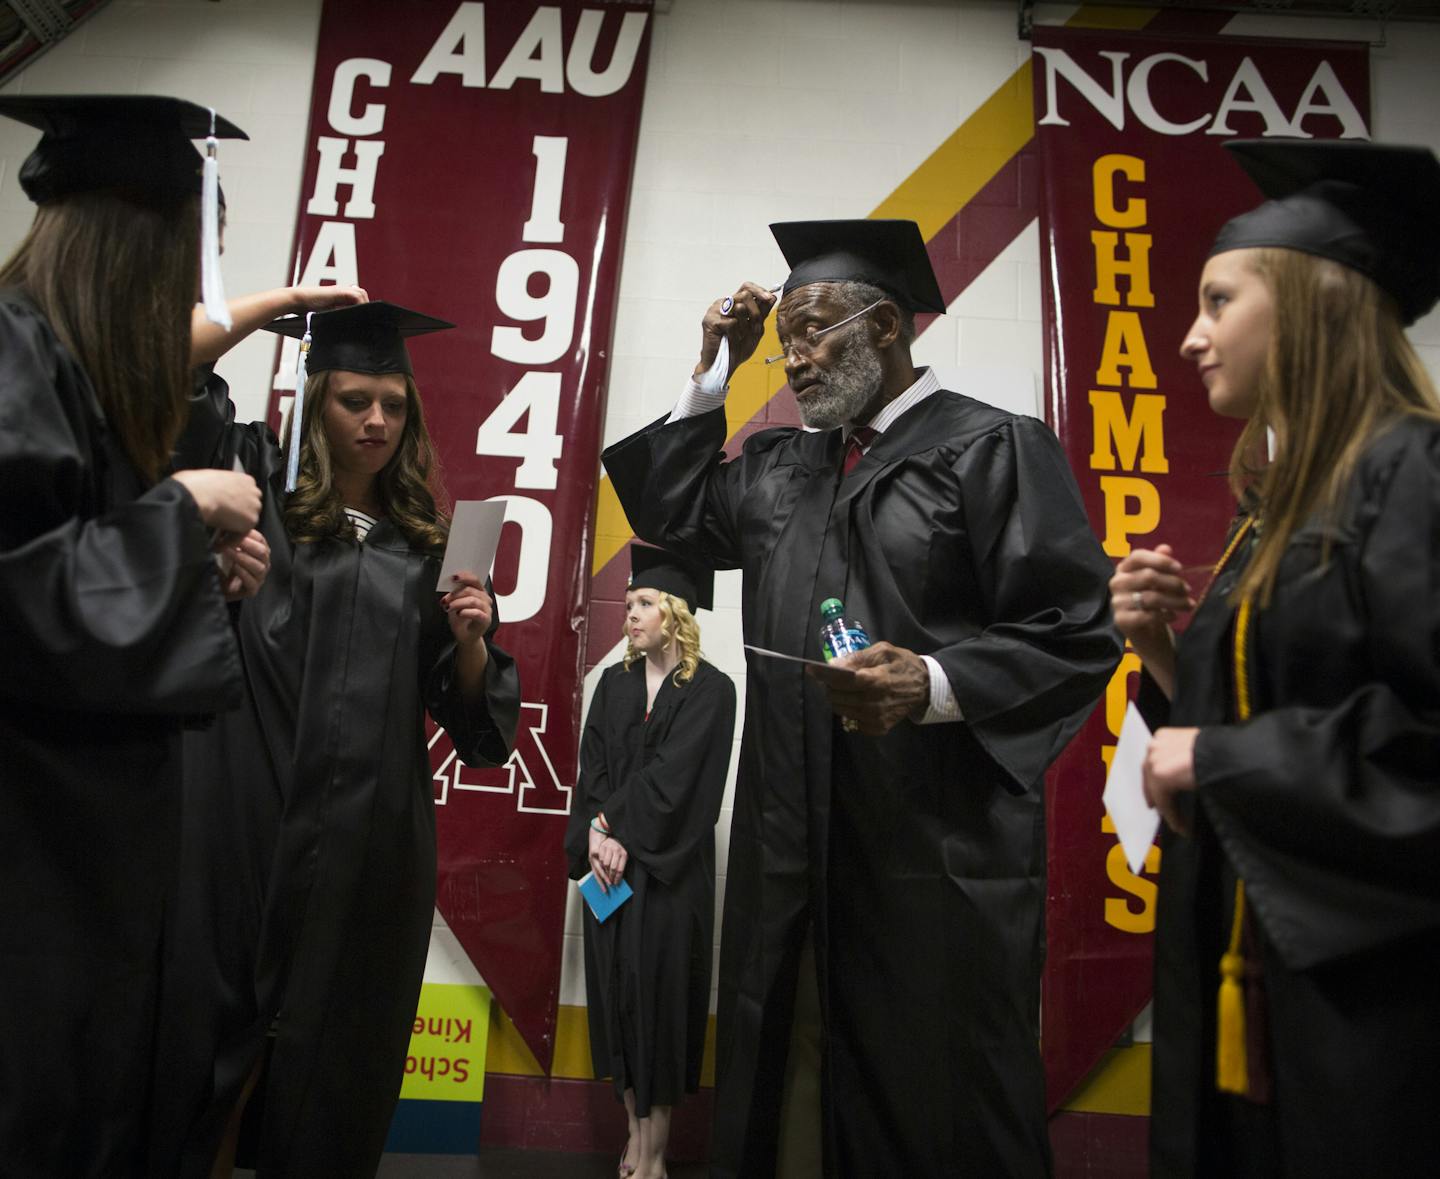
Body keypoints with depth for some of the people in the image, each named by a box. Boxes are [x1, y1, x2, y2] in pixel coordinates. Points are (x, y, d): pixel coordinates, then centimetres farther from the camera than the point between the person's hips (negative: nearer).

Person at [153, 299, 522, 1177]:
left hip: (372, 834, 2)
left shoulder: (424, 544, 10)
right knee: (212, 1017, 7)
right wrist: (286, 301, -1)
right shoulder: (259, 489, 6)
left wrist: (470, 637, -11)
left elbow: (472, 709, 8)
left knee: (336, 1043, 13)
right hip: (243, 817, -1)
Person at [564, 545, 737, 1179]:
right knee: (616, 989, 9)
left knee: (658, 989, 1)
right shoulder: (615, 681, 9)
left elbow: (671, 777, -12)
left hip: (668, 870, -4)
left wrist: (612, 826, -12)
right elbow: (591, 765, 3)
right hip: (610, 863, 5)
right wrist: (596, 833, -11)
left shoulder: (710, 689, -6)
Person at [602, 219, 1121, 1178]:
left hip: (940, 852, -6)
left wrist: (935, 684, -25)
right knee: (774, 1090, 17)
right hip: (791, 847, 7)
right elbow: (672, 513, 21)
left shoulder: (994, 448, -5)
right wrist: (712, 373, 14)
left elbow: (1077, 631, -11)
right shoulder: (779, 465, 15)